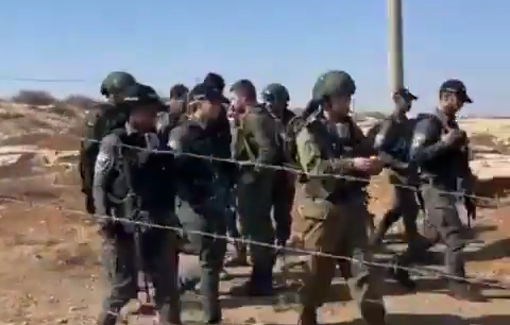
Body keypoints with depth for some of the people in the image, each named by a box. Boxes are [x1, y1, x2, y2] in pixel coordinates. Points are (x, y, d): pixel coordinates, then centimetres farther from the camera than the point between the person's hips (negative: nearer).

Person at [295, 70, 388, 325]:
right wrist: (351, 164, -31)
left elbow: (367, 155, 14)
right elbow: (314, 167, -21)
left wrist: (374, 162, -10)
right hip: (324, 209, -4)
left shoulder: (351, 128, 12)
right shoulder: (309, 131, -7)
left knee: (362, 265, 4)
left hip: (352, 207, 5)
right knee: (319, 269, 6)